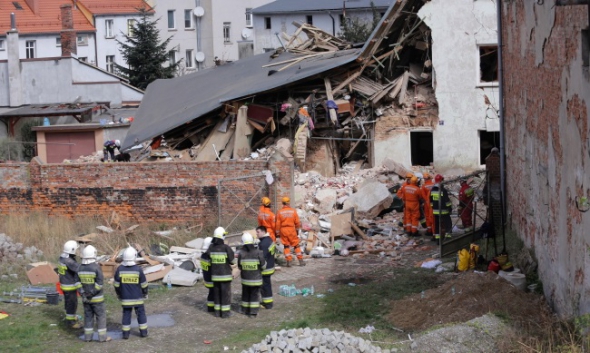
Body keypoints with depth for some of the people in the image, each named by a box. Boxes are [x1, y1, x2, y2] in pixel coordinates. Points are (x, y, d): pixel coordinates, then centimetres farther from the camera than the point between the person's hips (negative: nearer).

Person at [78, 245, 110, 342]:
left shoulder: (81, 268, -1)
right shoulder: (96, 267, -19)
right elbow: (100, 282, -23)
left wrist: (83, 294, -5)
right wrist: (92, 293, -16)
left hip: (85, 298, 5)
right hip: (97, 298, -5)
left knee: (88, 316, 14)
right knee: (101, 316, 5)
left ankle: (88, 336, 16)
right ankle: (102, 336, 7)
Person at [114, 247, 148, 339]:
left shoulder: (119, 269, -9)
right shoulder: (138, 269, -14)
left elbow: (116, 285, -1)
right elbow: (144, 284, -5)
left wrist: (118, 294, 15)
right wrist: (145, 293, 11)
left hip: (125, 298, 1)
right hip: (138, 297, -1)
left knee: (126, 314, 10)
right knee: (141, 313, 11)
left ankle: (126, 333, 12)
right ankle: (143, 332, 16)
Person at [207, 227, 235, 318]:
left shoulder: (211, 248, -3)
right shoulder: (226, 248, -16)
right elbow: (232, 261, -11)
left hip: (215, 275, 4)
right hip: (225, 275, -4)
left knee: (217, 292, 13)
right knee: (226, 293, 4)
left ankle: (217, 311, 17)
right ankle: (225, 312, 6)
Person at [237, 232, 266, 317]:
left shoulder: (241, 253, -12)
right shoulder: (258, 253, -16)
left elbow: (239, 267, -3)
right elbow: (263, 266, -11)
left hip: (245, 278, 2)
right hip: (256, 279, -2)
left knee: (246, 294, 18)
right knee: (255, 295, 7)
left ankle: (245, 310, 26)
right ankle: (253, 312, 5)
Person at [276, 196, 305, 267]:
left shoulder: (279, 212, -4)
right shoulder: (293, 211, -3)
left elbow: (278, 224, -3)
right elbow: (297, 222, 1)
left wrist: (277, 233, 5)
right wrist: (297, 229, 14)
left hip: (283, 230, 0)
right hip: (291, 229, 0)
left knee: (286, 246, 9)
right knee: (296, 245, 8)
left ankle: (289, 261, 5)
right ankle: (301, 261, 8)